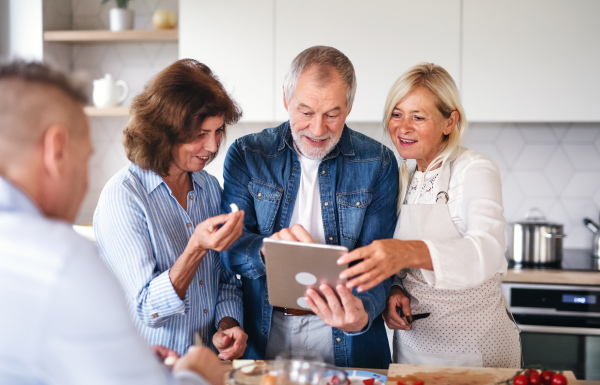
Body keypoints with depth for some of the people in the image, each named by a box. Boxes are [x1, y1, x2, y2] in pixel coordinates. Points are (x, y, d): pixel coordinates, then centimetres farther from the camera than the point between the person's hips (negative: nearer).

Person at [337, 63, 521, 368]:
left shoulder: (475, 171, -14)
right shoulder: (405, 177, 7)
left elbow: (488, 251, -33)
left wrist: (410, 252, -49)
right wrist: (393, 290, -8)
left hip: (474, 347, -6)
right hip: (413, 340, 6)